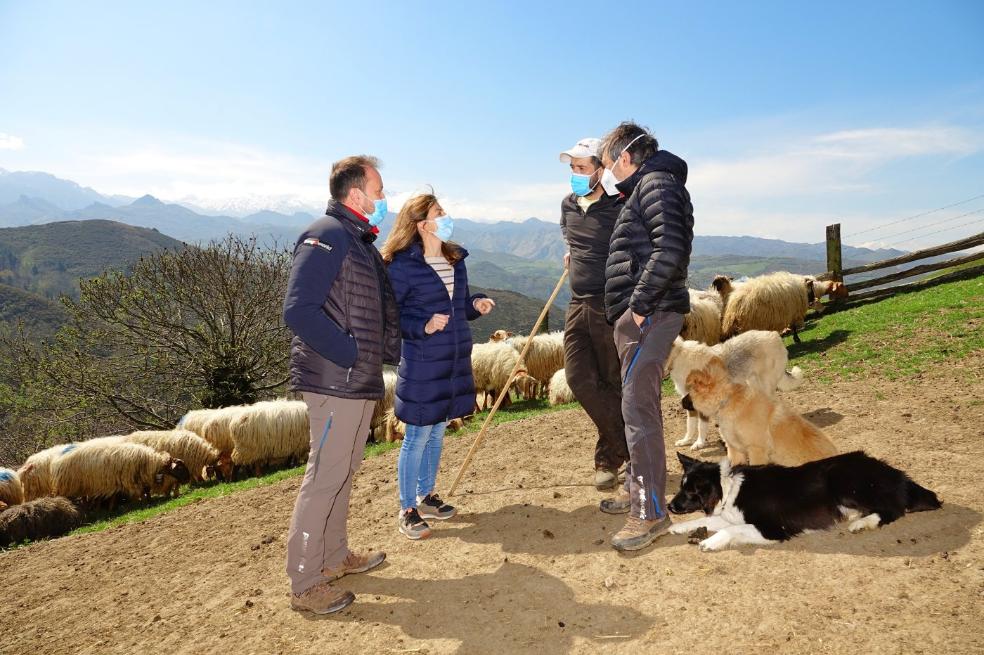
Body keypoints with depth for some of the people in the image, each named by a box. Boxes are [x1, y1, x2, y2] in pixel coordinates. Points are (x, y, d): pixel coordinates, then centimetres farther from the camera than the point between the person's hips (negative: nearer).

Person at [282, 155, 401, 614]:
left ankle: (335, 557, 34)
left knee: (343, 471, 19)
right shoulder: (326, 237, -14)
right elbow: (297, 310, -24)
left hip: (360, 381, 10)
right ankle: (305, 584, 11)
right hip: (335, 382, -10)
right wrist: (349, 355, -21)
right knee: (325, 477, -2)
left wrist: (388, 351, 11)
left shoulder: (359, 240, 17)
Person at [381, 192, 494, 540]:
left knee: (437, 432, 17)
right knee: (417, 436, 1)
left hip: (455, 362, 7)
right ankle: (407, 509, 17)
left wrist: (476, 303, -1)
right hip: (422, 366, -7)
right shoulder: (402, 265, -13)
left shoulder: (455, 259, 10)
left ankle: (426, 496, 34)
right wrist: (424, 327, -23)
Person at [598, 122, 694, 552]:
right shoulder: (643, 190, 24)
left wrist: (639, 305, -20)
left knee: (638, 409, -10)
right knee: (638, 406, 16)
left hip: (648, 314, -11)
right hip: (640, 314, 11)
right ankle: (638, 488, 29)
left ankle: (651, 513, -3)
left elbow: (669, 250, -22)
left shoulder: (656, 183, -8)